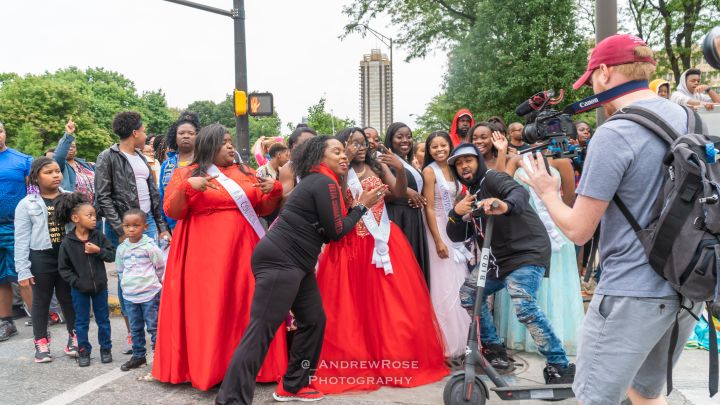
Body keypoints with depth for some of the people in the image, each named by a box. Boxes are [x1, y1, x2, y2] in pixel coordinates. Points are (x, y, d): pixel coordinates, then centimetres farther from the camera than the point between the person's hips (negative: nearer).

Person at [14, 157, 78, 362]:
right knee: (41, 301, 10)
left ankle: (74, 338, 24)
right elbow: (21, 239, -2)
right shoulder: (27, 204, -2)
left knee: (69, 299, 10)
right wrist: (23, 270, -6)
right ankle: (41, 343, 22)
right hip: (41, 258, -1)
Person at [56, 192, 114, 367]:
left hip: (100, 286, 2)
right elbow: (63, 269, -6)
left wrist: (98, 251, -20)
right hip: (79, 289, -1)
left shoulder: (98, 236, -6)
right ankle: (83, 351, 24)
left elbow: (112, 254, -4)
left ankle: (106, 348, 26)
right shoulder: (67, 242, -11)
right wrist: (77, 282, -14)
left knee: (103, 319, 12)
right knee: (81, 322, 11)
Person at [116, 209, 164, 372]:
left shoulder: (150, 246, -11)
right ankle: (138, 356, 26)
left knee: (154, 327, 1)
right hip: (129, 296, 5)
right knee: (135, 328, 14)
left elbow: (161, 268, -1)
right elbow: (120, 270, 16)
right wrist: (127, 285, 15)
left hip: (150, 294, -5)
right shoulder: (121, 248, 3)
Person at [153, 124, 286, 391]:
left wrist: (274, 190, -4)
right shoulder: (187, 173, 4)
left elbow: (263, 208, 15)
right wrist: (187, 188, -19)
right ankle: (208, 367, 10)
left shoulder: (244, 171, 14)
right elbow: (172, 212, -4)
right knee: (208, 308, -2)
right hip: (206, 253, -3)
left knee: (246, 305, 5)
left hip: (243, 249, 4)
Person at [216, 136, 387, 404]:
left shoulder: (317, 182, 19)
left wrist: (356, 205, 13)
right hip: (279, 261, -11)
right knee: (261, 330, -12)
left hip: (295, 263, 11)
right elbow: (335, 231, -10)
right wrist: (361, 207, 2)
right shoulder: (325, 183, -11)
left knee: (313, 320, 12)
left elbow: (326, 228, 18)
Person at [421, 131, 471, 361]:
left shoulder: (453, 170, 9)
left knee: (459, 284, 9)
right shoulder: (429, 171, -9)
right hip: (438, 230, -6)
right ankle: (446, 345, 6)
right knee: (444, 287, -4)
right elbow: (429, 208, -13)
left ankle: (460, 341, 21)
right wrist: (438, 241, -18)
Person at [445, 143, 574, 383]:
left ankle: (560, 365, -12)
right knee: (469, 294, 10)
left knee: (524, 307, -26)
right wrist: (456, 213, -12)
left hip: (527, 252, -9)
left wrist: (506, 206, -55)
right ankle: (493, 347, 24)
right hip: (500, 258, 9)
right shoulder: (470, 196, 16)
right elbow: (457, 236, 9)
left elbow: (520, 192, -31)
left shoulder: (492, 178, -8)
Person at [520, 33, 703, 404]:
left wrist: (545, 191, 2)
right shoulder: (690, 119, 6)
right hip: (689, 288, 8)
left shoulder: (613, 135, -18)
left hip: (633, 294, -8)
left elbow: (578, 230, -14)